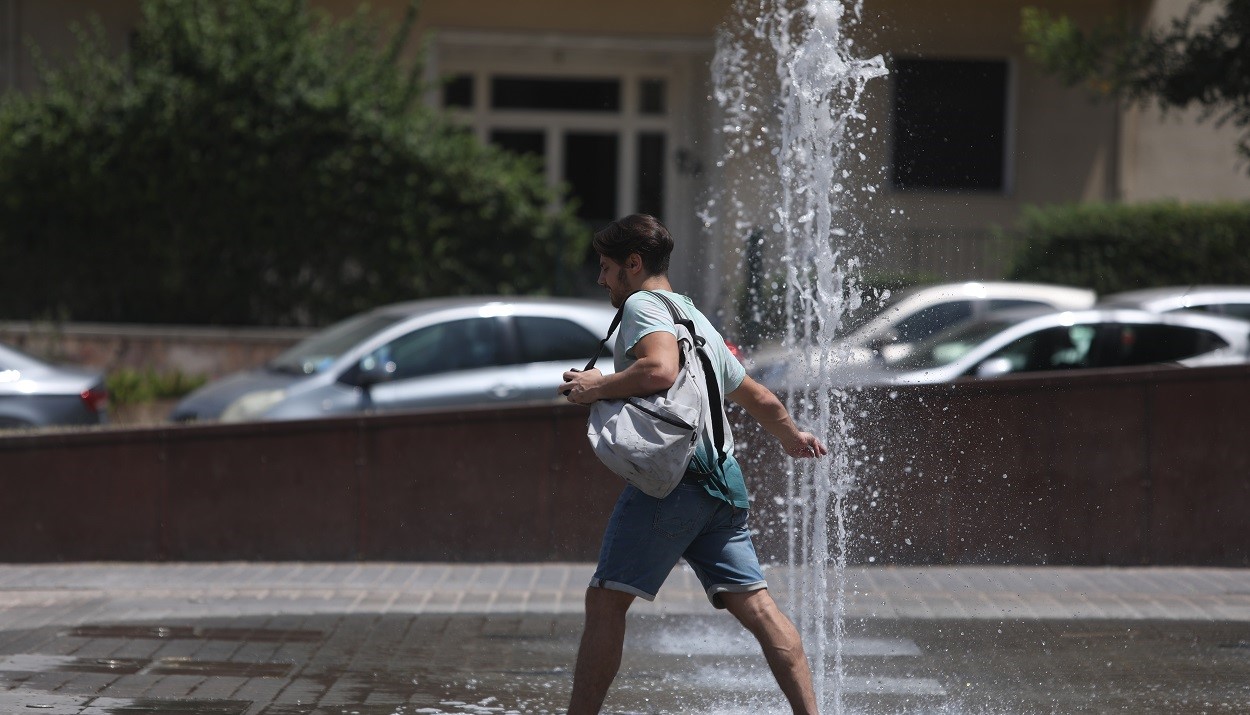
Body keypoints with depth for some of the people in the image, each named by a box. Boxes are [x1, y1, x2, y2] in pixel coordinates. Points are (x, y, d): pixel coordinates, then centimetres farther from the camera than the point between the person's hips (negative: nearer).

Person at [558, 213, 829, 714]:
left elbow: (660, 369, -21)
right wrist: (792, 436, 56)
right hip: (722, 480, 9)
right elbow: (757, 397, 38)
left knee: (605, 598, -5)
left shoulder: (643, 304, 1)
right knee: (755, 605, 1)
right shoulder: (696, 318, 28)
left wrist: (597, 386, -7)